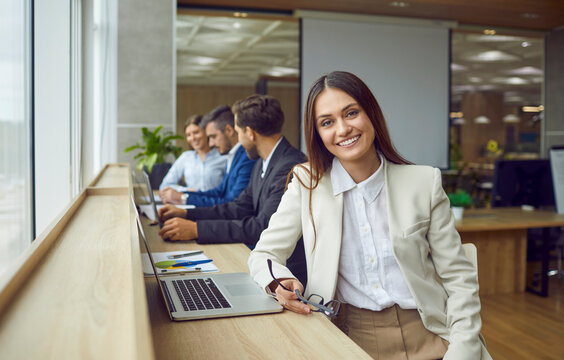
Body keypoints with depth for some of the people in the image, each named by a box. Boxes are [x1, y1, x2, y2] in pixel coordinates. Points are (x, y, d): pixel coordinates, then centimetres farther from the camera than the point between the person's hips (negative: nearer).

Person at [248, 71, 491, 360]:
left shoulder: (424, 182, 2)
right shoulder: (307, 184, 2)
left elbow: (459, 279, 3)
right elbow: (263, 254, 6)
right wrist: (279, 281, -17)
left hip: (427, 336, 0)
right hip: (351, 336, 0)